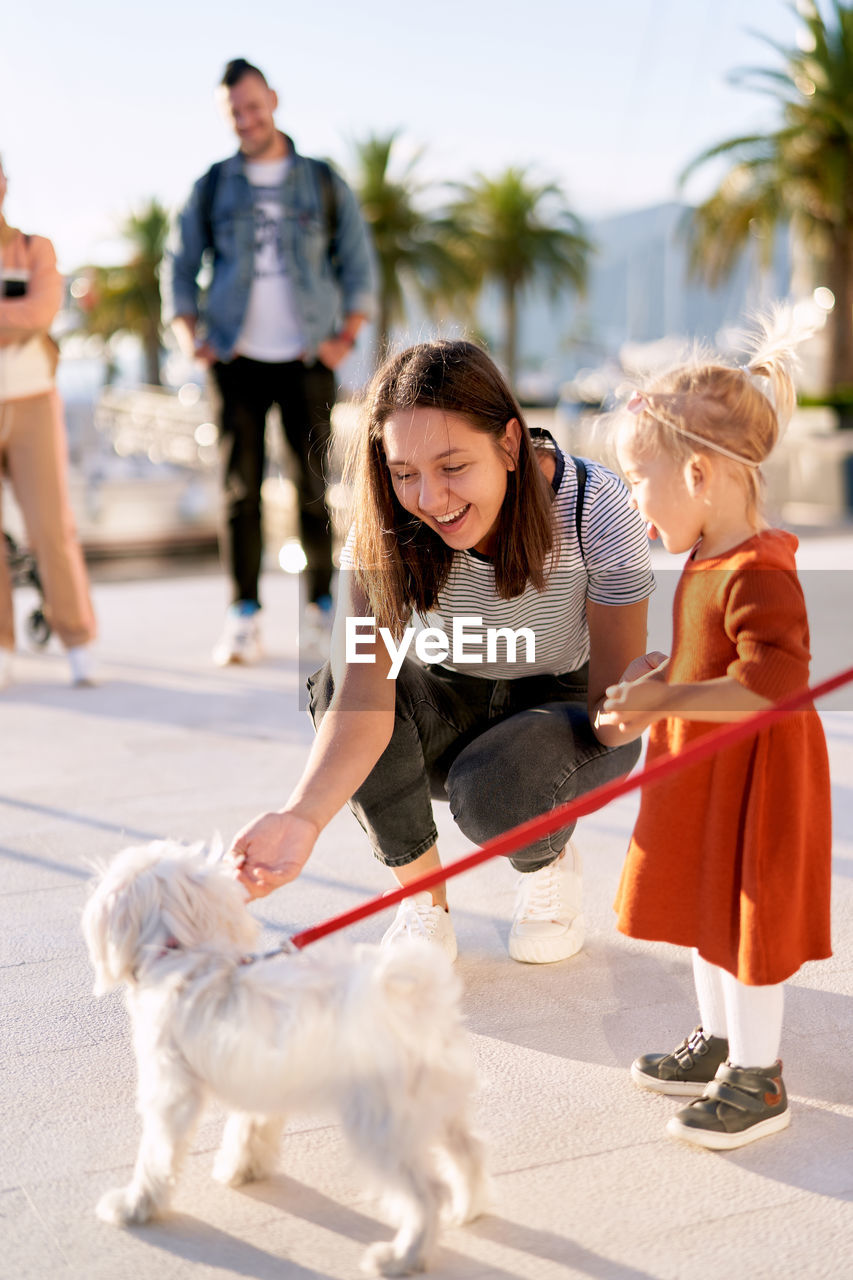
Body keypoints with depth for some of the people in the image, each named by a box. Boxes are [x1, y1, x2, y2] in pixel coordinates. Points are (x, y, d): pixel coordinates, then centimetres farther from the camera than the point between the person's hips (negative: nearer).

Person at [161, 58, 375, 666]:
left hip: (306, 360, 0)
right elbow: (179, 268, 12)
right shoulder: (212, 187, 9)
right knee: (241, 489, -1)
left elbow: (359, 266, 9)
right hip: (240, 361, 1)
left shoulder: (324, 183, 7)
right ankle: (244, 617, 3)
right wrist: (191, 338, -1)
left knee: (316, 487, 1)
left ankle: (323, 606, 11)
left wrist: (346, 337, -3)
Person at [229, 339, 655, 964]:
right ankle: (423, 899, -8)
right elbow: (362, 698, -37)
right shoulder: (386, 534, -24)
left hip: (568, 707, -2)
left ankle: (553, 862, 5)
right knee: (335, 682, -30)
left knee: (491, 791, -35)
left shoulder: (594, 505, -28)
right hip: (448, 707, 2)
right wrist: (302, 816, -53)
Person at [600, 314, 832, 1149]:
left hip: (752, 776, -10)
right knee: (704, 905, 20)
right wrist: (651, 684, 5)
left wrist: (667, 699, -30)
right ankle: (718, 1042, 38)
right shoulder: (708, 559, 5)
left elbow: (775, 680, -34)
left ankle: (757, 1080, 20)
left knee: (745, 918, 3)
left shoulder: (757, 573, -26)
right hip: (701, 766, 10)